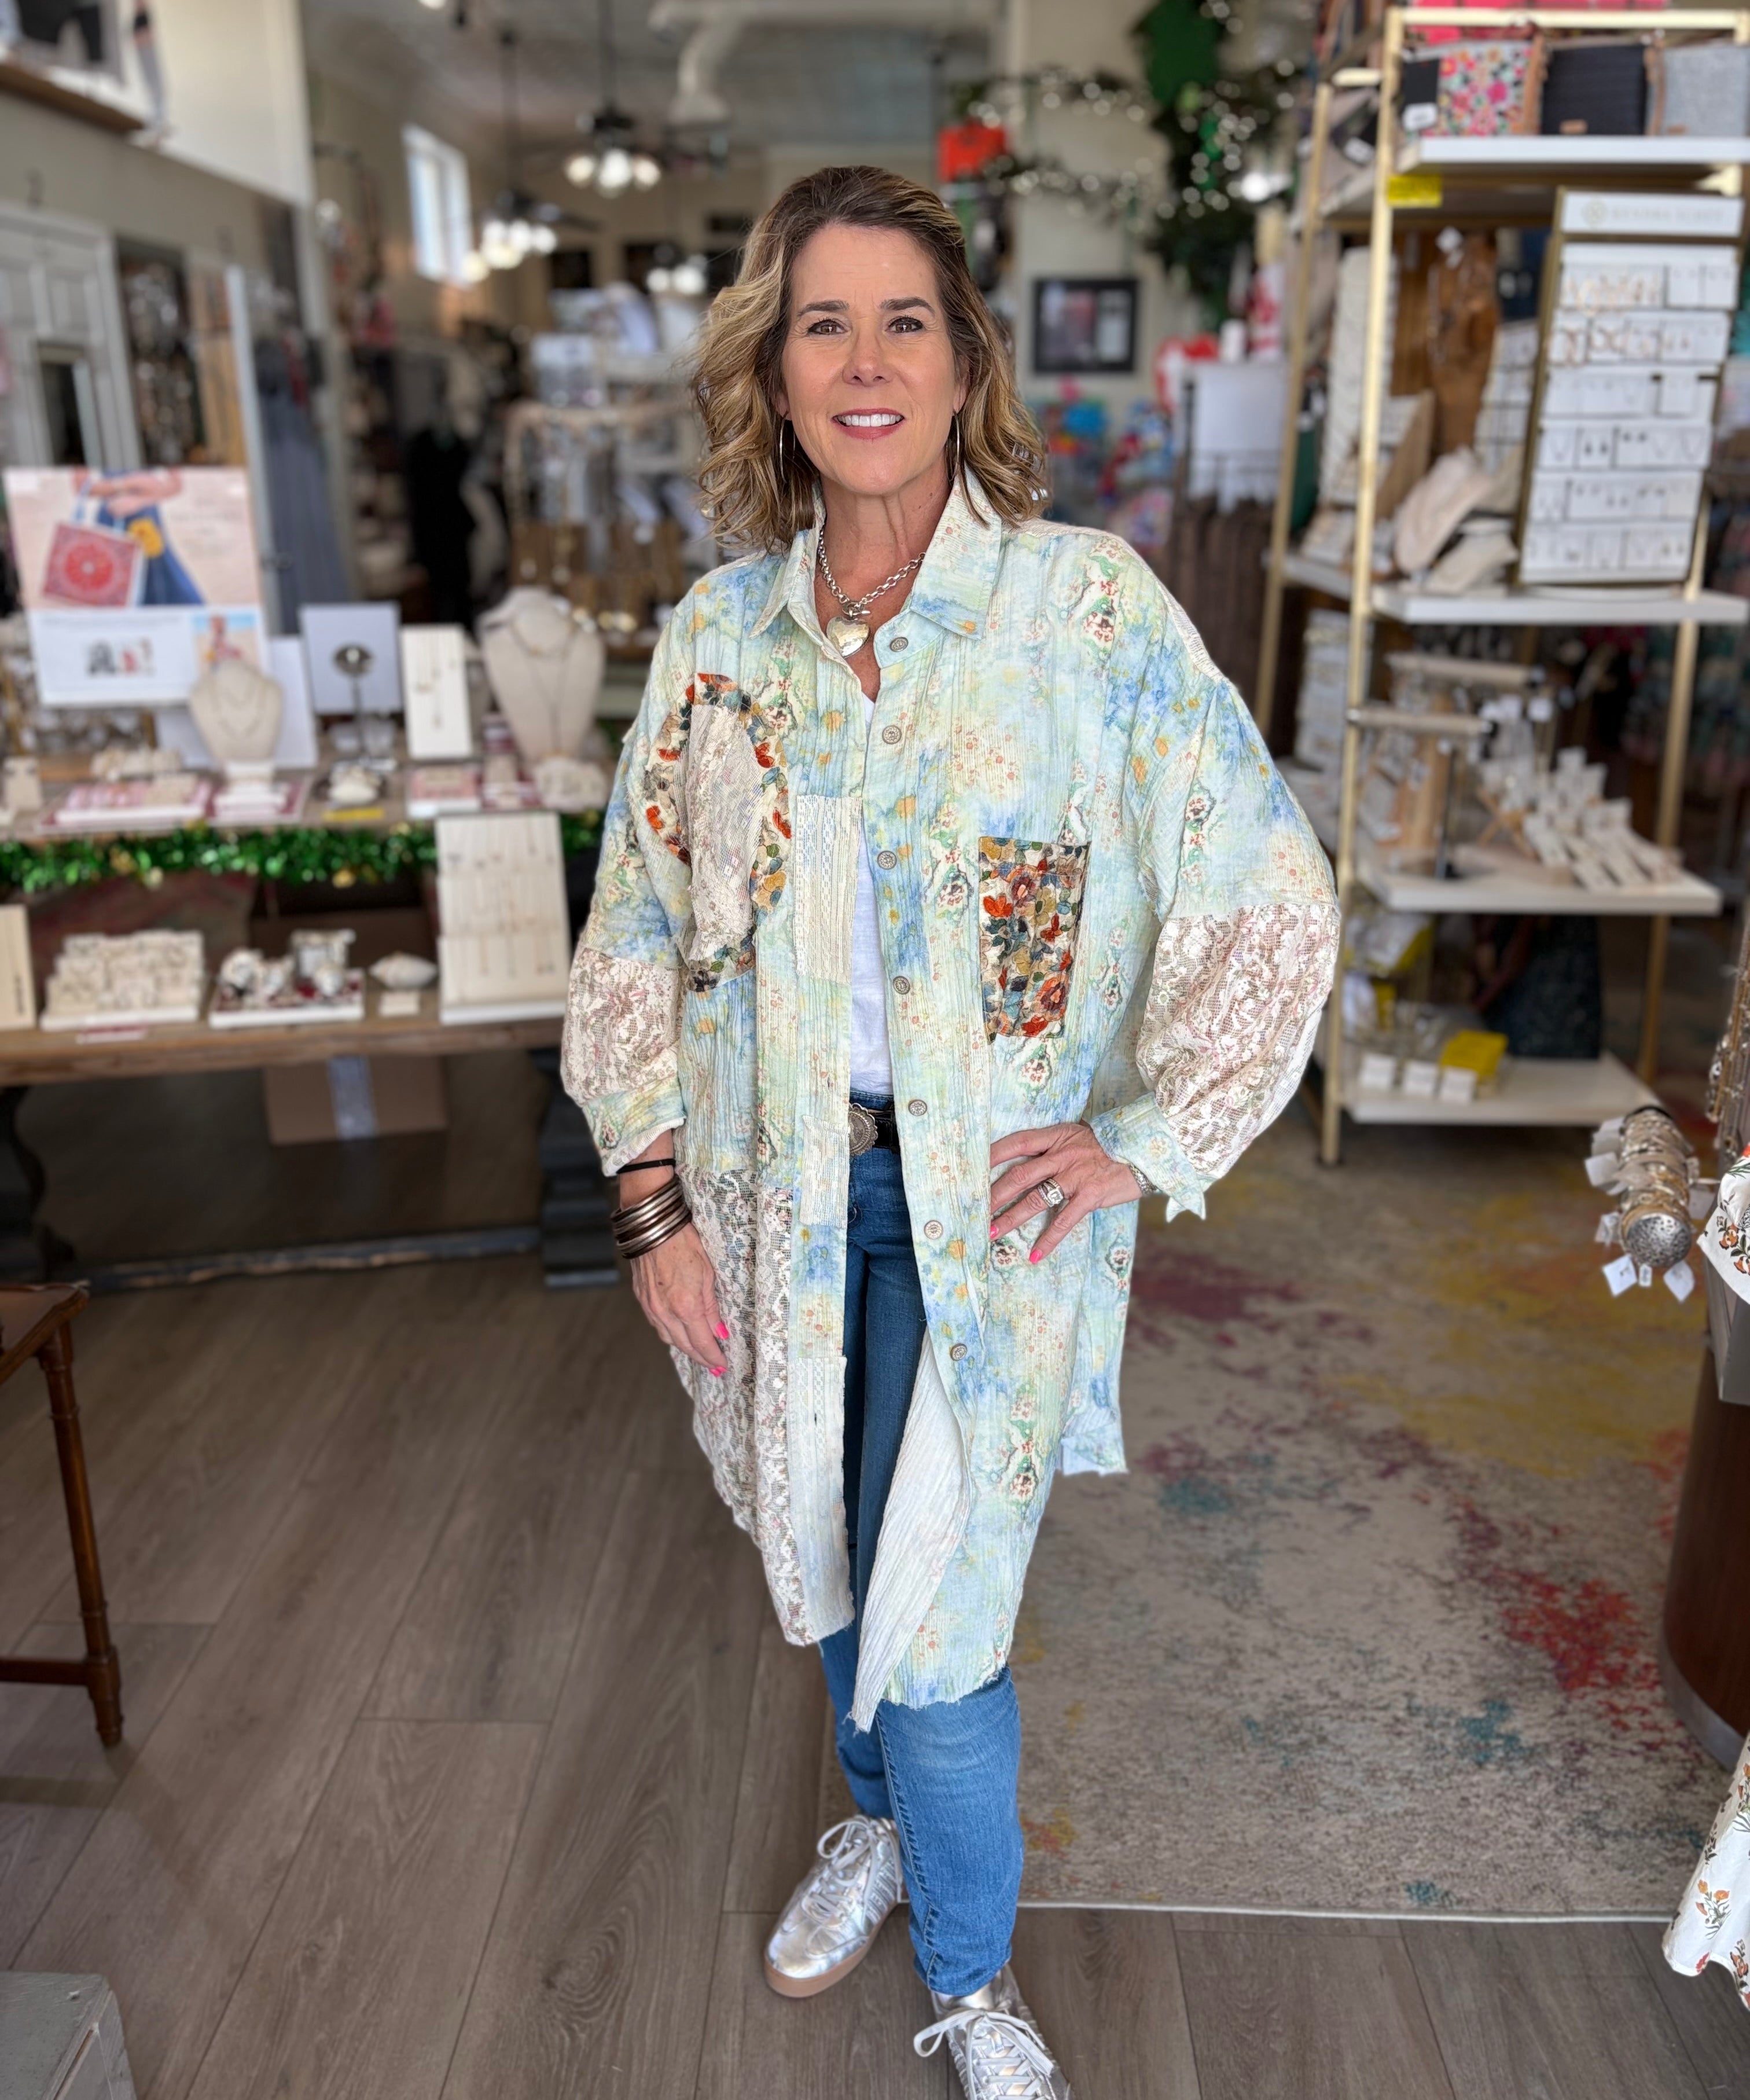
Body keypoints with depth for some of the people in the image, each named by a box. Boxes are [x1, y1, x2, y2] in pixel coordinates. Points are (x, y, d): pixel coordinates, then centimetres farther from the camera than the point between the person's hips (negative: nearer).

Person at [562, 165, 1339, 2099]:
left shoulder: (1089, 607, -11)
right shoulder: (717, 633, 0)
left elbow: (1271, 896, -9)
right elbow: (636, 932, 5)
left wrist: (1143, 1139, -11)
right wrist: (652, 1196, 0)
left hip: (982, 1202, -3)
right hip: (774, 1191, 4)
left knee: (935, 1601, 4)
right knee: (827, 1551, 22)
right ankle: (882, 1816, 53)